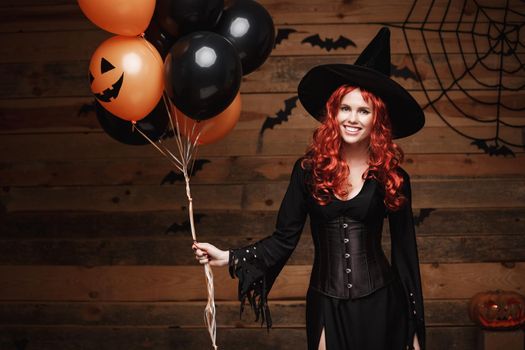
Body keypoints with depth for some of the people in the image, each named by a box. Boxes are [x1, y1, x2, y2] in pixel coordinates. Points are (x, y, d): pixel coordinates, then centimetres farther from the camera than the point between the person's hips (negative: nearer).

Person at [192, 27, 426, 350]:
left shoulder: (392, 177, -2)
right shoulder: (309, 170, -1)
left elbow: (405, 251, 2)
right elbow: (284, 239, -1)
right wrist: (229, 258, -14)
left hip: (378, 303, -1)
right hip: (325, 304, 1)